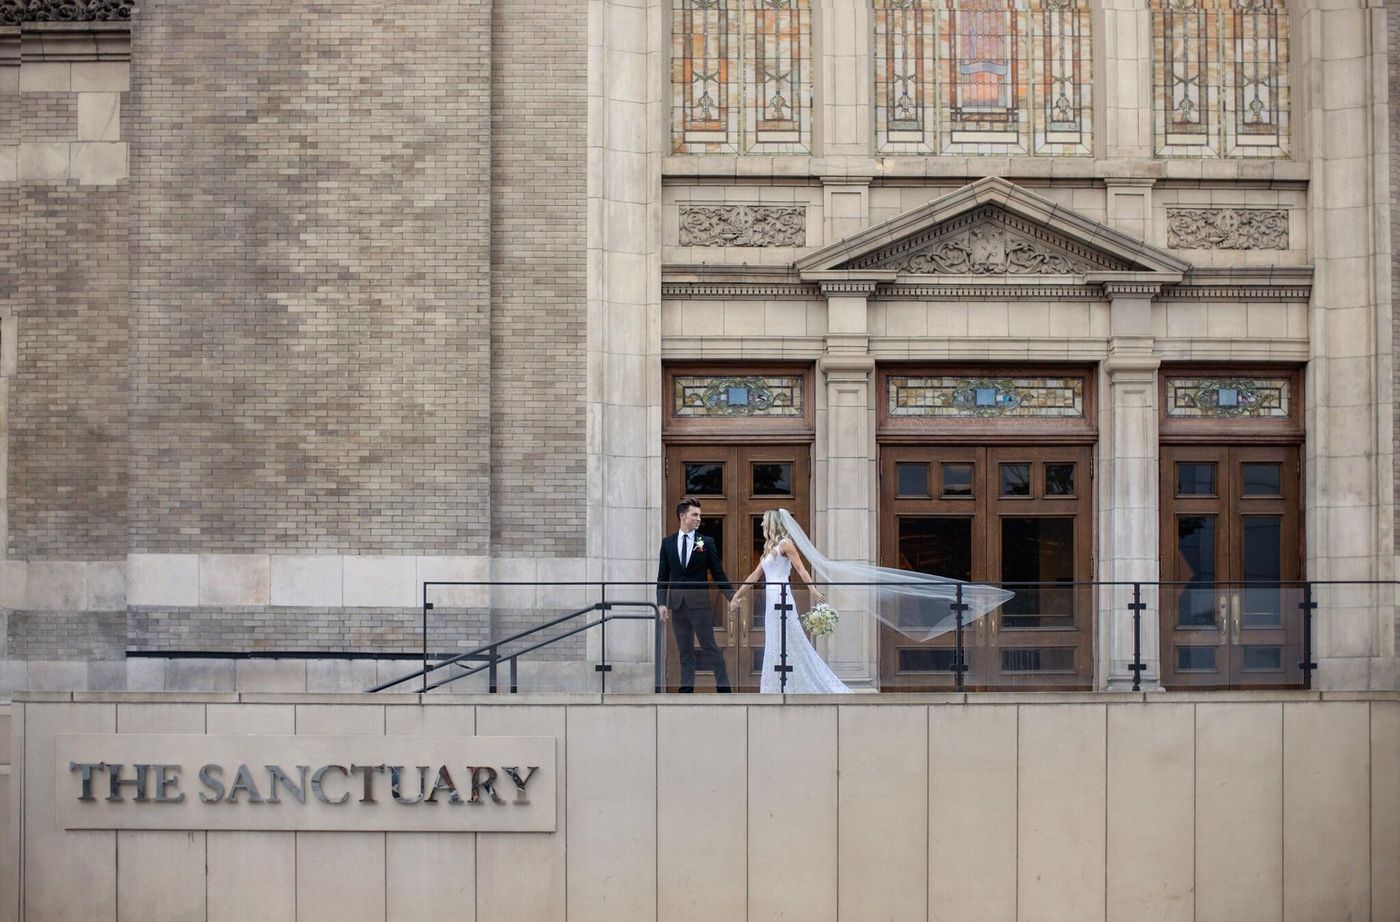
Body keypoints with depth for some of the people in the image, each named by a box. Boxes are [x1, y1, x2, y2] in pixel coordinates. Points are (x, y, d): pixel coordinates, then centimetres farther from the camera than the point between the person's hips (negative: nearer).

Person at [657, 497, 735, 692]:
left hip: (700, 603, -2)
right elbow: (662, 576, 7)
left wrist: (733, 596, -6)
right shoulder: (667, 542, 6)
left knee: (710, 647, -2)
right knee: (685, 650, 8)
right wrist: (661, 603, -1)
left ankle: (723, 687, 3)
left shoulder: (706, 543, 0)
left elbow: (718, 574, 2)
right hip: (677, 603, 2)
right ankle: (686, 689, 12)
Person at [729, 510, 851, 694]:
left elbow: (801, 569, -15)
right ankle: (778, 689, 10)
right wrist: (737, 595, 27)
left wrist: (814, 591, -28)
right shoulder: (770, 548, 18)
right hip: (772, 600, 8)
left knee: (786, 643, -5)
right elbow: (755, 575, 24)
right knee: (775, 645, 8)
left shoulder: (785, 544, -6)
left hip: (781, 599, -8)